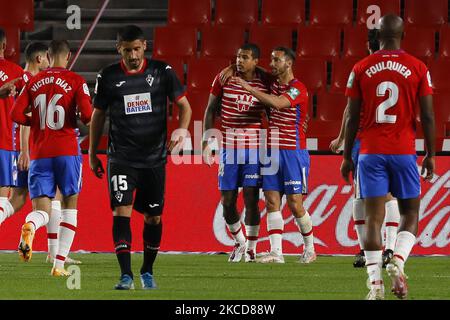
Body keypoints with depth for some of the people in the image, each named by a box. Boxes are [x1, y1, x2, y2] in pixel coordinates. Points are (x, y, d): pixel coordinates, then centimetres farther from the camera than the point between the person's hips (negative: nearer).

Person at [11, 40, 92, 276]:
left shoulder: (34, 82, 8)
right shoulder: (75, 81, -1)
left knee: (42, 211, 2)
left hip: (39, 153, 2)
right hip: (67, 150, -2)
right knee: (70, 205, 13)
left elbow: (16, 114, 1)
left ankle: (30, 226, -36)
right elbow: (87, 114, -12)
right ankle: (59, 264, 6)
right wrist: (80, 121, 11)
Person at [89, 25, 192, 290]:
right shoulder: (109, 77, 1)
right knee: (121, 211, -15)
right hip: (121, 157, -1)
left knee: (153, 217, 7)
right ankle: (126, 275, -17)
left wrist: (182, 130, -17)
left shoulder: (162, 72, -1)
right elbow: (99, 114, 12)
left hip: (155, 157, 1)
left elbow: (184, 105, 3)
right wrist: (93, 154, 13)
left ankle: (148, 271, 26)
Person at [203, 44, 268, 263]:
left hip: (254, 149, -1)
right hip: (228, 148, 1)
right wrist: (206, 142, 2)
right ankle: (239, 242, 25)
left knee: (251, 199, -5)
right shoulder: (223, 79, 1)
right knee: (227, 201, 3)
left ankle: (251, 248, 6)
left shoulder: (264, 84, -1)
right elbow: (210, 110, 8)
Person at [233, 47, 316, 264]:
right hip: (272, 151, 7)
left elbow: (276, 103, -28)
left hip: (293, 151, -7)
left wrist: (249, 88, -25)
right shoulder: (273, 85, 13)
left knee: (295, 203, -4)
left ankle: (309, 249, 14)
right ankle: (276, 252, -6)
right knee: (272, 201, -3)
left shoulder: (298, 89, -11)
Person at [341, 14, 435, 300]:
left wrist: (347, 157, 11)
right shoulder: (418, 68, 0)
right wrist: (431, 155, 9)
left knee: (373, 217, 0)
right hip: (404, 152, -1)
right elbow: (428, 116, 0)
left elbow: (353, 118, 3)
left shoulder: (361, 69, 2)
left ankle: (375, 282, -9)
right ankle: (398, 262, -13)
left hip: (371, 153, 1)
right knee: (410, 214, 12)